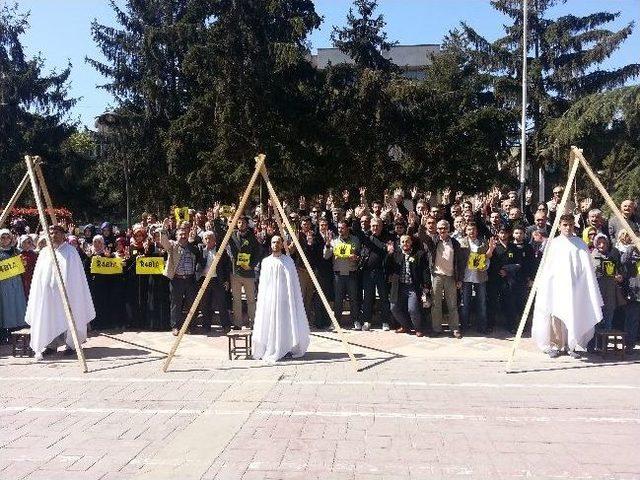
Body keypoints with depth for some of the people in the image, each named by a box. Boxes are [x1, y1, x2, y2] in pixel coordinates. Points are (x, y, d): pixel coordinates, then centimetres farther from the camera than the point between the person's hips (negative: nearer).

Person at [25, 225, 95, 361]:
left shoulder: (70, 251, 3)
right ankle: (51, 344, 12)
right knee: (48, 318, 3)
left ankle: (70, 344, 6)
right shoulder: (44, 252, 14)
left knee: (67, 318, -1)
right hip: (47, 292, 4)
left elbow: (75, 274, 0)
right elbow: (38, 275, 15)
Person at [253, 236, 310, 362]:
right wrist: (262, 299, 5)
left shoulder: (288, 261, 6)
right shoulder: (266, 262, 11)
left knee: (286, 322, -2)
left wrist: (292, 298, -3)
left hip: (284, 297, -1)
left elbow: (293, 281, 5)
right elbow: (262, 283, 12)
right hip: (269, 298, 1)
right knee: (270, 323, 0)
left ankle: (289, 347, 7)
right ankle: (270, 350, 6)